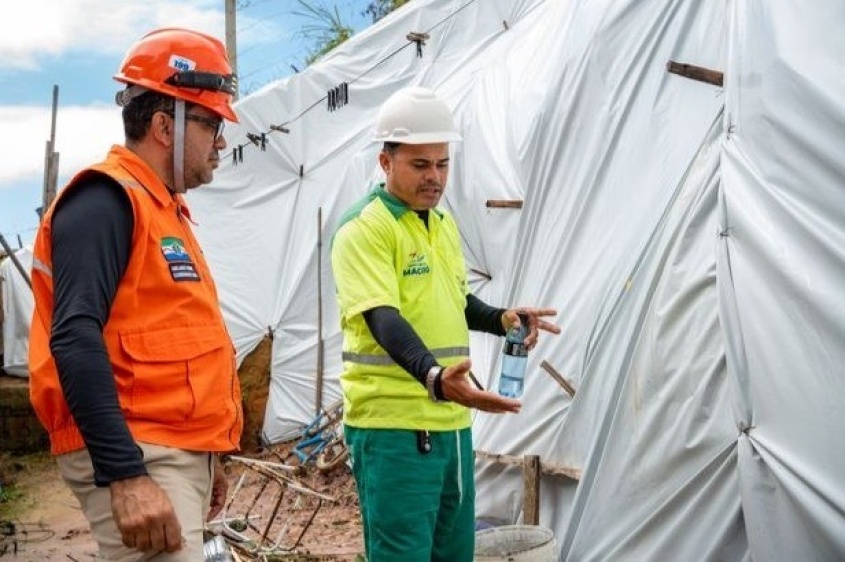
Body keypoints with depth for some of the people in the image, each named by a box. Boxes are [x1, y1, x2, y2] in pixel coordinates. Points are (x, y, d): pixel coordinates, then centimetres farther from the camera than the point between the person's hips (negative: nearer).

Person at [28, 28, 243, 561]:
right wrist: (125, 474, -28)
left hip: (177, 451, 10)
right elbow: (76, 339, -23)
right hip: (134, 457, -10)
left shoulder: (165, 209, 18)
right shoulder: (106, 201, -12)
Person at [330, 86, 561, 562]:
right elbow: (383, 318, -27)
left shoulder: (445, 224, 13)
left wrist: (502, 319, 5)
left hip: (452, 420, 8)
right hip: (392, 424, -8)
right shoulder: (363, 228, -14)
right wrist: (434, 377, -43)